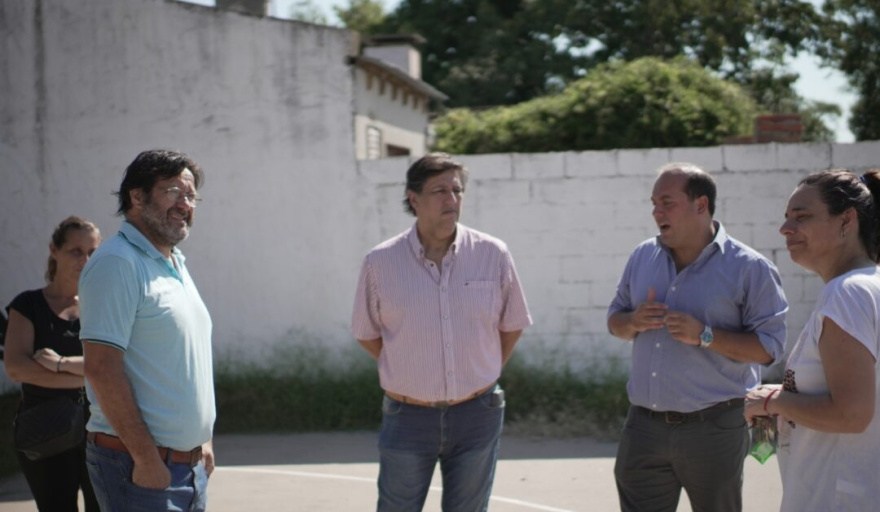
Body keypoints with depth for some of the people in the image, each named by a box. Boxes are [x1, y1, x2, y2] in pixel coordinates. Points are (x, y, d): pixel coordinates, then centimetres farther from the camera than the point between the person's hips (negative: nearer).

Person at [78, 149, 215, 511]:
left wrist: (202, 440, 16)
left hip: (190, 464, 9)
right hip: (141, 465, -9)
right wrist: (146, 458, -21)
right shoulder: (117, 263, -13)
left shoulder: (175, 265, 16)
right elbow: (101, 369, -20)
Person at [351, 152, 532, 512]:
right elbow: (367, 333, 8)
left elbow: (512, 324, 9)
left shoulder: (492, 255, -5)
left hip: (476, 416, 1)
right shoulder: (380, 263, -6)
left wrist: (481, 375, 9)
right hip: (408, 416, -1)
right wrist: (412, 373, 8)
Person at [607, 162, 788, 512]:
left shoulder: (748, 268, -8)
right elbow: (615, 320, 17)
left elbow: (768, 347, -11)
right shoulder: (643, 257, 8)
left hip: (713, 429, -4)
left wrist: (704, 336, -22)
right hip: (644, 425, 4)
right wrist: (633, 322, -7)